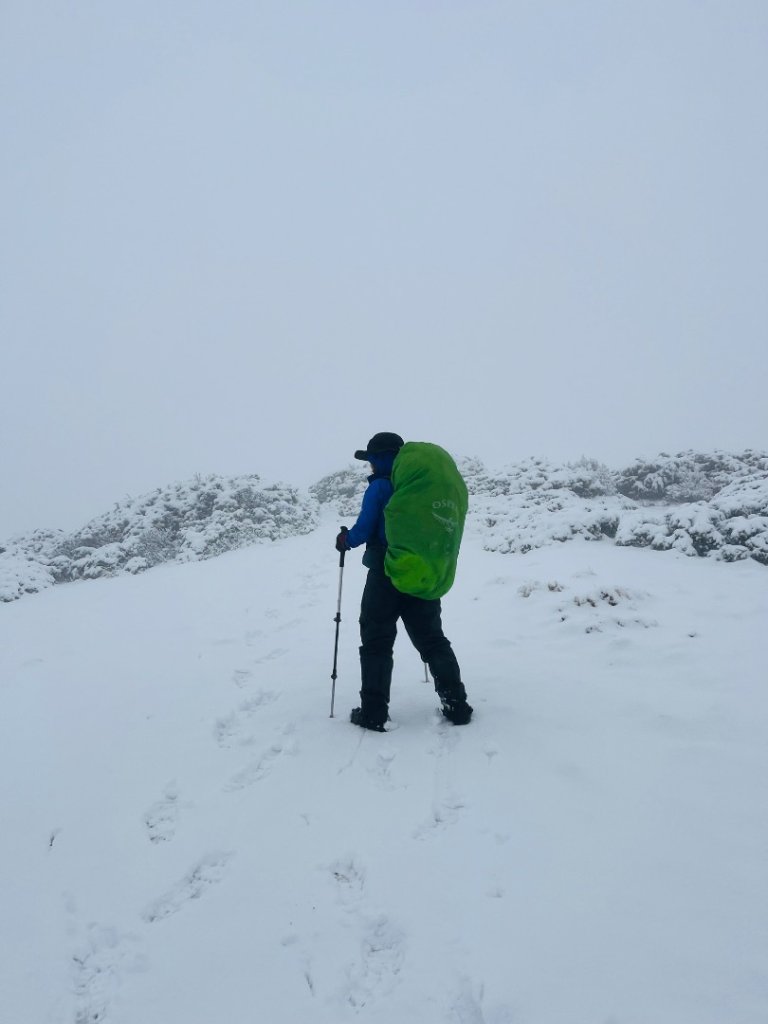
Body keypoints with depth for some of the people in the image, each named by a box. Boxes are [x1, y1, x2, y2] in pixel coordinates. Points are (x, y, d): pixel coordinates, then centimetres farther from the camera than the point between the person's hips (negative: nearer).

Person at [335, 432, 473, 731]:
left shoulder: (380, 487, -10)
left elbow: (364, 530, -12)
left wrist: (345, 540, 9)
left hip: (386, 575, -5)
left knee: (376, 643, 5)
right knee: (432, 640, 14)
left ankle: (373, 713, 3)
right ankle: (456, 705, 11)